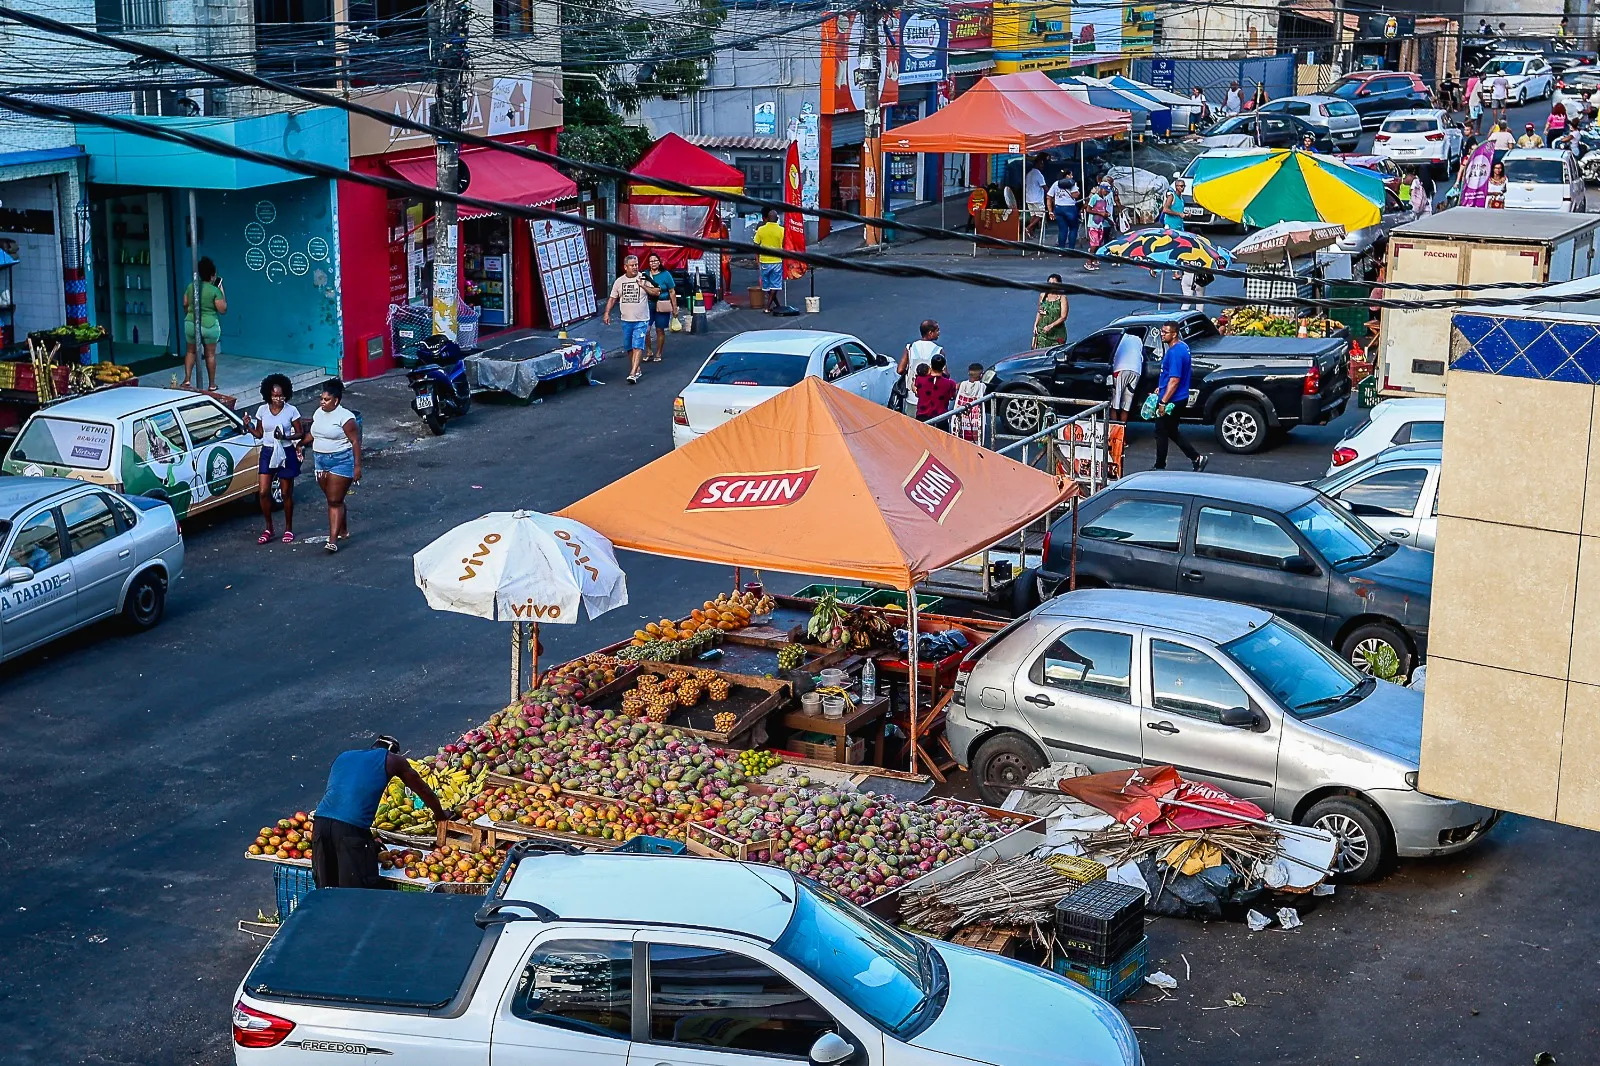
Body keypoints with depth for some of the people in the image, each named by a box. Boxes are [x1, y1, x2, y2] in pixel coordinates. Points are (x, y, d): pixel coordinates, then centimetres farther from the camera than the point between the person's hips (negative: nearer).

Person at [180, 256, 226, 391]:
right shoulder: (215, 290, -14)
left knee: (190, 351, 20)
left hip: (191, 324, 3)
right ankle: (212, 384, 17)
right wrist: (222, 293, -2)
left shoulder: (191, 286, -1)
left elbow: (185, 305, 9)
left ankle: (187, 379, 8)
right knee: (210, 354, 10)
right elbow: (223, 309, -10)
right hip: (210, 326, -3)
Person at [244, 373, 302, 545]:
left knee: (286, 493, 6)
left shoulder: (291, 410, -8)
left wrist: (286, 437, -21)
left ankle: (288, 529, 21)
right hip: (267, 453, 3)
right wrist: (248, 426, -10)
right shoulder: (262, 410, 0)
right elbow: (259, 434, 9)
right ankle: (268, 529, 13)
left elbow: (300, 433, -4)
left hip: (286, 453, -3)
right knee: (263, 492, -3)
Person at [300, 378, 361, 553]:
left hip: (341, 462, -7)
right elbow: (312, 434, 21)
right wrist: (299, 444, 8)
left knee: (335, 501, -9)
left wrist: (357, 466, -17)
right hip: (321, 460, 7)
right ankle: (343, 531, 29)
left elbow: (355, 441, -14)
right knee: (333, 499, 14)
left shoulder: (344, 417, -14)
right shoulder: (318, 413, 9)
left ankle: (333, 540, -10)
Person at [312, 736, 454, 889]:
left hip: (321, 820, 5)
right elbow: (424, 791, 26)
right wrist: (441, 816, 43)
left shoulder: (342, 756, 28)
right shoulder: (393, 760, 16)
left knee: (326, 890, 13)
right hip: (351, 828, -5)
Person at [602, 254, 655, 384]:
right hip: (626, 320, 4)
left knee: (638, 346, -13)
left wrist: (643, 286, -20)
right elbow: (612, 299, 11)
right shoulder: (619, 281, 6)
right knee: (629, 348, 12)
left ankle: (632, 374, -18)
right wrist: (607, 313, 1)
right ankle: (637, 369, 27)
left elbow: (655, 292, -7)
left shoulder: (643, 278, -3)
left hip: (641, 320, -4)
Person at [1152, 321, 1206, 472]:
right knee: (1172, 432, 19)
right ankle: (1197, 458, 19)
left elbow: (1174, 380, -26)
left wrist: (1163, 402, -25)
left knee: (1161, 433, 3)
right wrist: (1161, 388, 25)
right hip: (1179, 398, 10)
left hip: (1171, 400, -10)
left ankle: (1160, 467, 13)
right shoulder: (1183, 346, 9)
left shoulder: (1175, 353, -23)